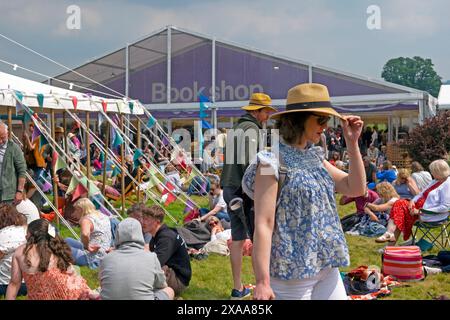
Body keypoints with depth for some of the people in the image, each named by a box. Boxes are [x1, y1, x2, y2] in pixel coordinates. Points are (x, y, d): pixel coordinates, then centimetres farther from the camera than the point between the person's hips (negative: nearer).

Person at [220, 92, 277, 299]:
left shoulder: (236, 128, 19)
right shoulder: (251, 129, -10)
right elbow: (249, 163, -20)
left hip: (230, 189, 9)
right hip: (244, 190, -9)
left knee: (237, 239, 11)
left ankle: (238, 289, 17)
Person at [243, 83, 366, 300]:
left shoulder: (314, 157, 10)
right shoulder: (272, 160, -13)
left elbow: (356, 188, 12)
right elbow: (263, 224, -18)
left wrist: (352, 142, 4)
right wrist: (262, 282, -22)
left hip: (327, 269, 7)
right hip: (292, 274, -7)